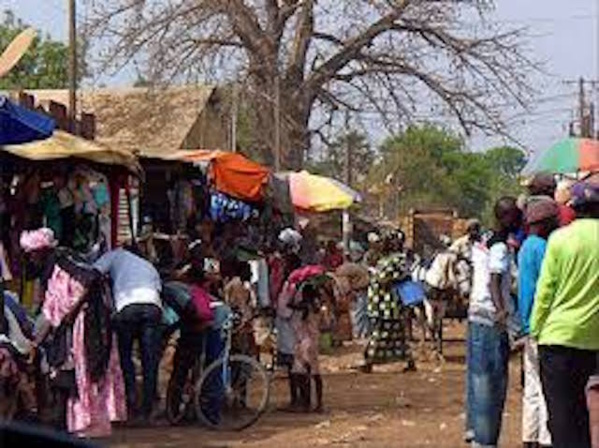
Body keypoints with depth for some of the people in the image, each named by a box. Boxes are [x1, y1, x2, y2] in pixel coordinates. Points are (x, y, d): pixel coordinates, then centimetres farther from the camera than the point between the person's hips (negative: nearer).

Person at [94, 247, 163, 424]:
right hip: (153, 305, 3)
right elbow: (159, 288, 21)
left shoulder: (117, 255, 29)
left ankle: (132, 404, 3)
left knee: (125, 357, 12)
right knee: (150, 360, 7)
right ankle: (146, 411, 5)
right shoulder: (150, 267, 38)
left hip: (127, 305, -2)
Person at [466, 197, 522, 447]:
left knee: (478, 374, 16)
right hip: (492, 319, -9)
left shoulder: (481, 243, 11)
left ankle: (473, 428, 23)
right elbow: (494, 282, -23)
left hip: (475, 313, 9)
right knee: (493, 380, -6)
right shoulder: (500, 248, -13)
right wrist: (501, 310, -36)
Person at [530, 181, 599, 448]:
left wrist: (536, 328, 4)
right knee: (577, 403, 20)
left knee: (561, 408, -1)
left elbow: (545, 291, -6)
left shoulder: (560, 238, -7)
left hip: (559, 334, -4)